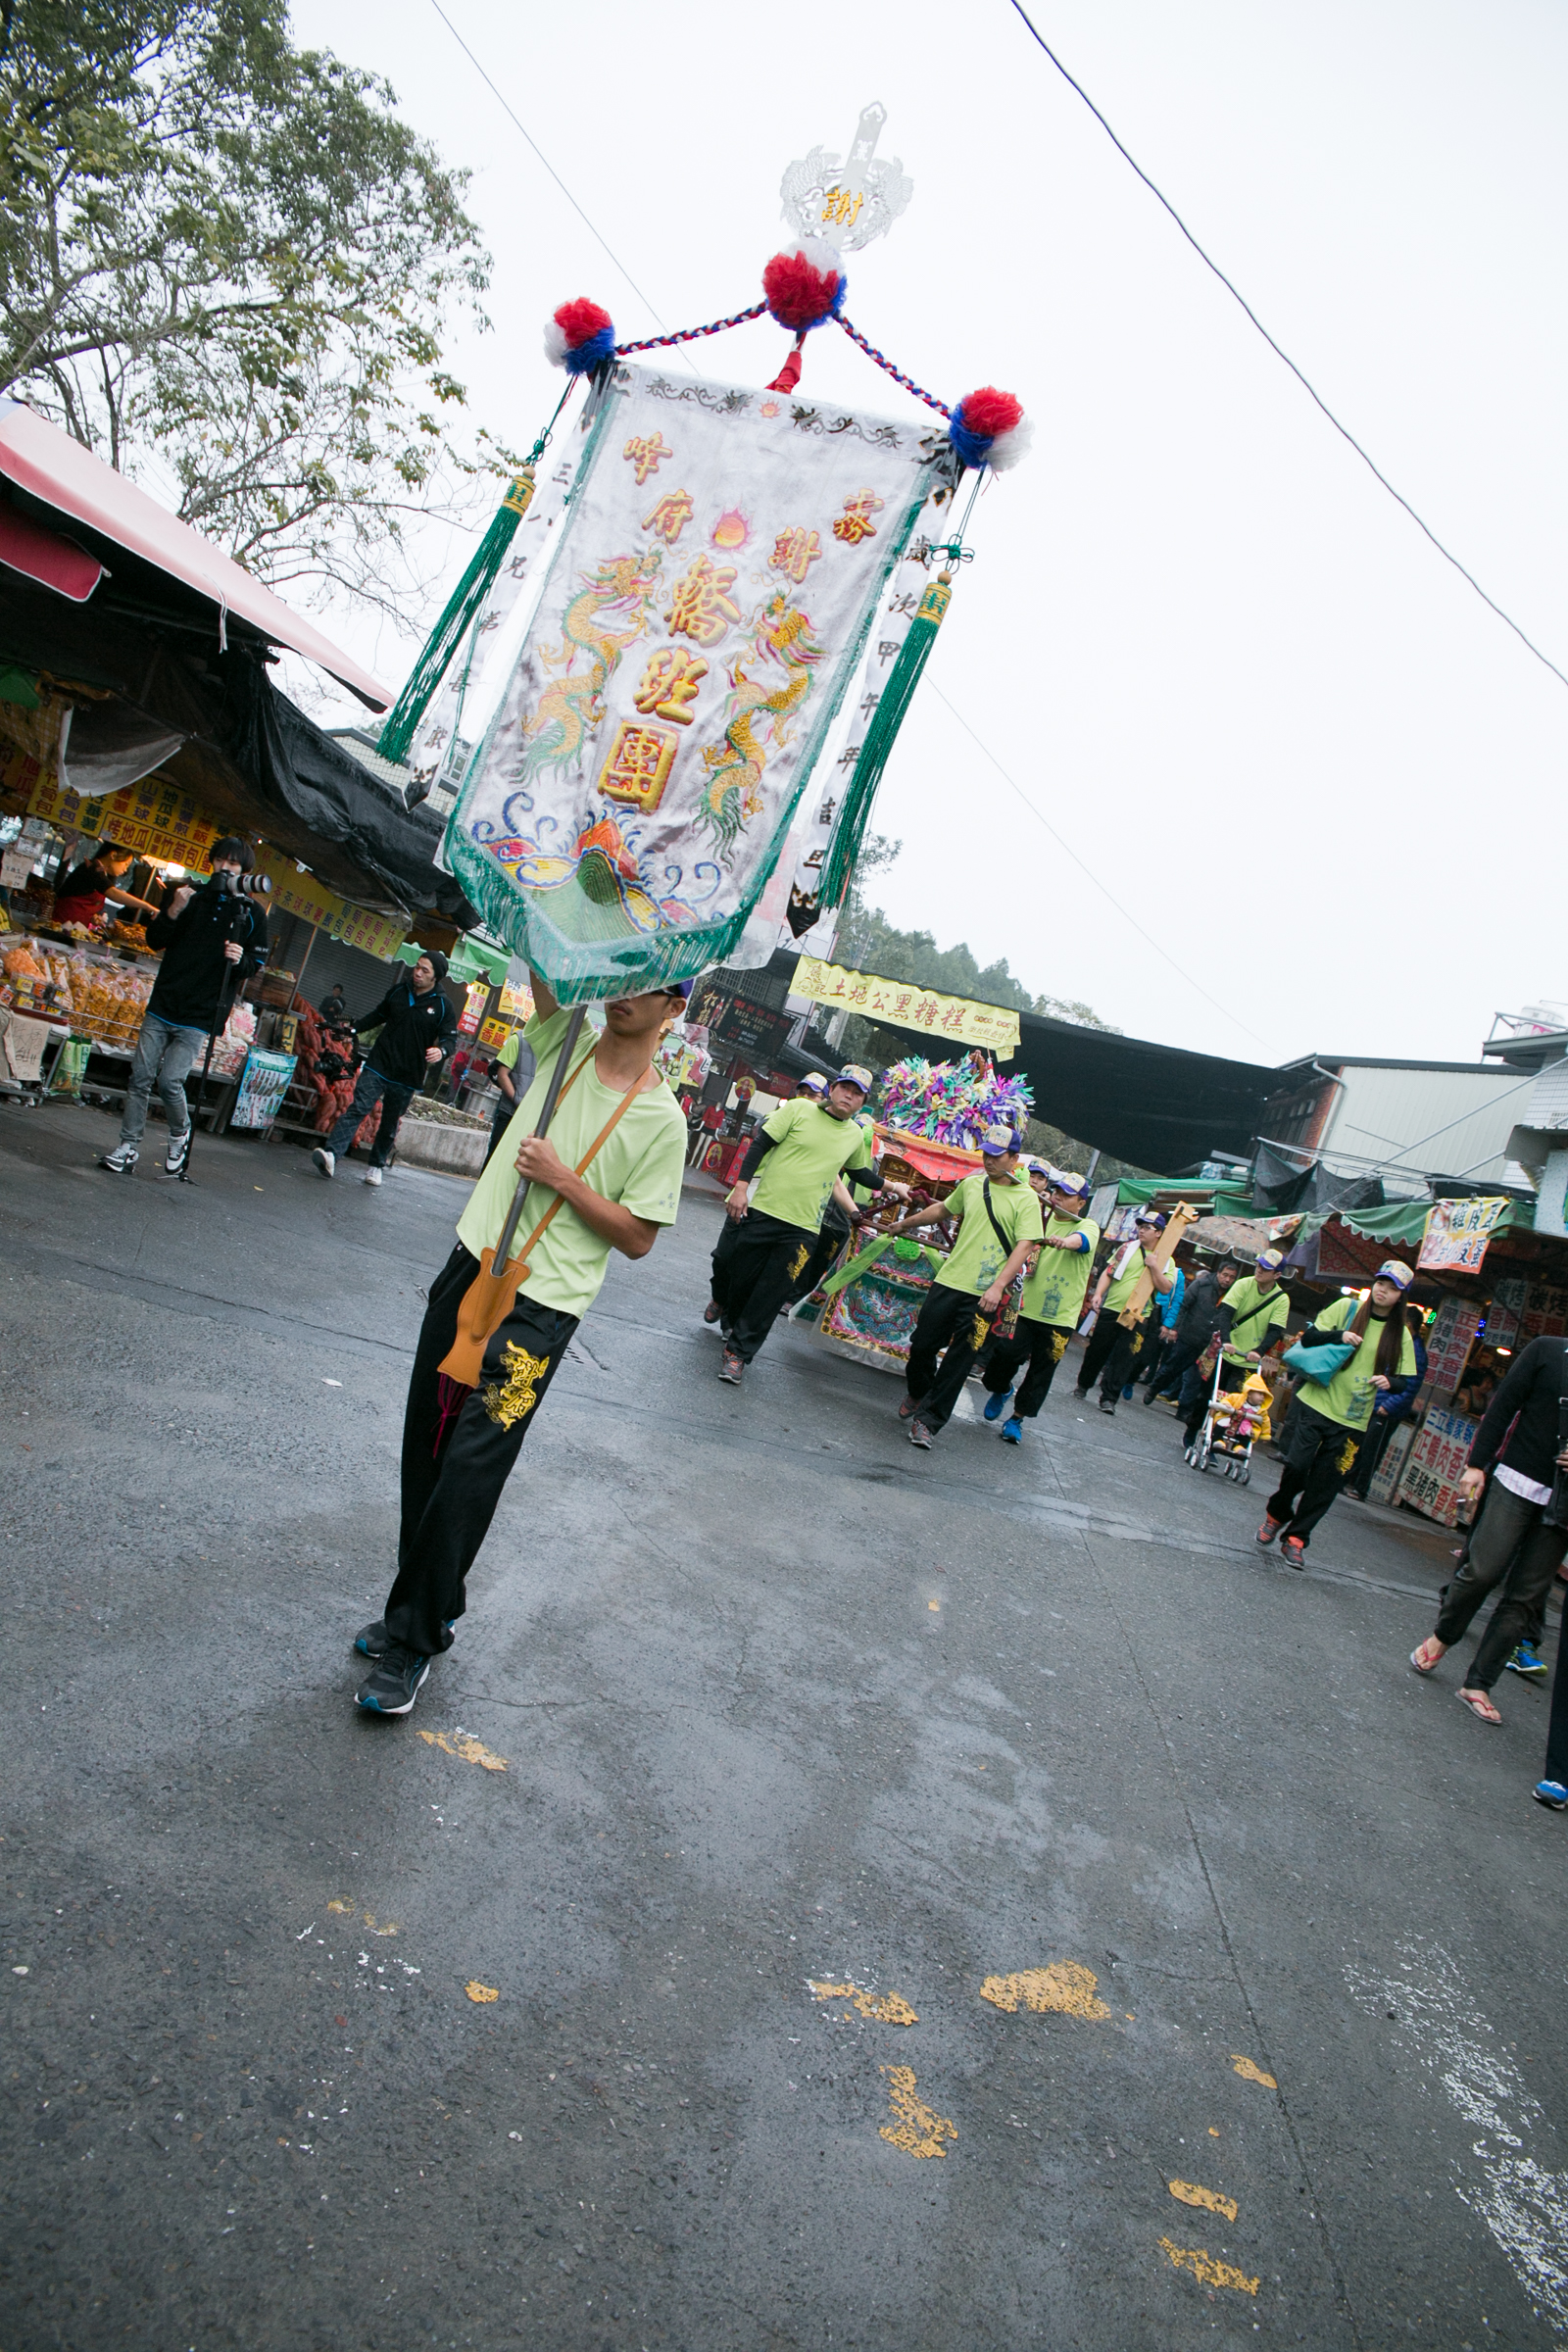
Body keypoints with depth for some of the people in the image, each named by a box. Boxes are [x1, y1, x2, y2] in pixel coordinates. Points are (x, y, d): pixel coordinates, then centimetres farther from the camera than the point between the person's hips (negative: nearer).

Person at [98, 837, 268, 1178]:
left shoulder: (251, 913, 1)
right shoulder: (194, 895, 7)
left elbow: (257, 962, 6)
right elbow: (155, 940, 9)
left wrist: (241, 960, -17)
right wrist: (172, 913, -10)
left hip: (198, 1018, -3)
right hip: (162, 1007, 3)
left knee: (169, 1082, -11)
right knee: (141, 1077, 2)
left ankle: (181, 1134, 16)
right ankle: (128, 1147, 12)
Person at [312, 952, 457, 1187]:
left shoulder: (442, 1006, -3)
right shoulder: (398, 990, 6)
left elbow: (450, 1037, -3)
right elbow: (379, 1015, 21)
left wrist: (441, 1050, -25)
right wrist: (353, 1029, 15)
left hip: (406, 1078, -1)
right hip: (378, 1065, 1)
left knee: (390, 1124, 9)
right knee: (358, 1108, -13)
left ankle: (376, 1165, 24)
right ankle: (331, 1154, -24)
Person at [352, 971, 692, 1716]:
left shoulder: (662, 1120, -6)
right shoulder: (567, 1043, 6)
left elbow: (638, 1238, -5)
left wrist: (563, 1180, -14)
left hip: (540, 1307, -5)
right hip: (470, 1268, 5)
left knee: (469, 1473, -5)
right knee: (425, 1450, 12)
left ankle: (414, 1640, 10)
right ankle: (419, 1608, 28)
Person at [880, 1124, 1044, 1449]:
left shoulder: (1027, 1199, -5)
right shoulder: (971, 1184, 9)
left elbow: (1024, 1246, -13)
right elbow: (942, 1209, 27)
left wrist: (998, 1286, -24)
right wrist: (905, 1223, 36)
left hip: (984, 1294, -4)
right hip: (949, 1280, 4)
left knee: (959, 1361, -2)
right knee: (922, 1345, 8)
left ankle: (928, 1419, 7)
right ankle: (917, 1394, 36)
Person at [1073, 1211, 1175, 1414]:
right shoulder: (1127, 1248, 7)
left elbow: (1165, 1288, -8)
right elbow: (1108, 1272, 5)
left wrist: (1154, 1265, -17)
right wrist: (1098, 1294, -9)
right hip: (1111, 1310, 2)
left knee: (1123, 1359, -5)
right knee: (1096, 1350, 9)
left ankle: (1108, 1398, 1)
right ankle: (1083, 1385, 28)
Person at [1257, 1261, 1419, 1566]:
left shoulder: (1400, 1335, 5)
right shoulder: (1346, 1308, 1)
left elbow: (1407, 1381, 7)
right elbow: (1308, 1338, 0)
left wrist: (1390, 1381, -16)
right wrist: (1338, 1335, -18)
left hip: (1351, 1420, 1)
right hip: (1314, 1403, -1)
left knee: (1324, 1485, 2)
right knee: (1296, 1465, -9)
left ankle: (1296, 1538, 18)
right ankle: (1276, 1514, 19)